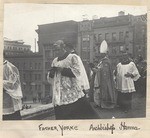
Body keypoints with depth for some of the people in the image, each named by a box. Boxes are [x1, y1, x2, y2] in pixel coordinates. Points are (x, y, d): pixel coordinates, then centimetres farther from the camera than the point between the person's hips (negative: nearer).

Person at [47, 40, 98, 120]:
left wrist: (62, 70, -14)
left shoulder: (73, 57, 0)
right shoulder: (55, 61, 15)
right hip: (60, 96, 5)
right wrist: (51, 72, -5)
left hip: (73, 92, -5)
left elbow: (77, 72, -12)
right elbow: (50, 78, 18)